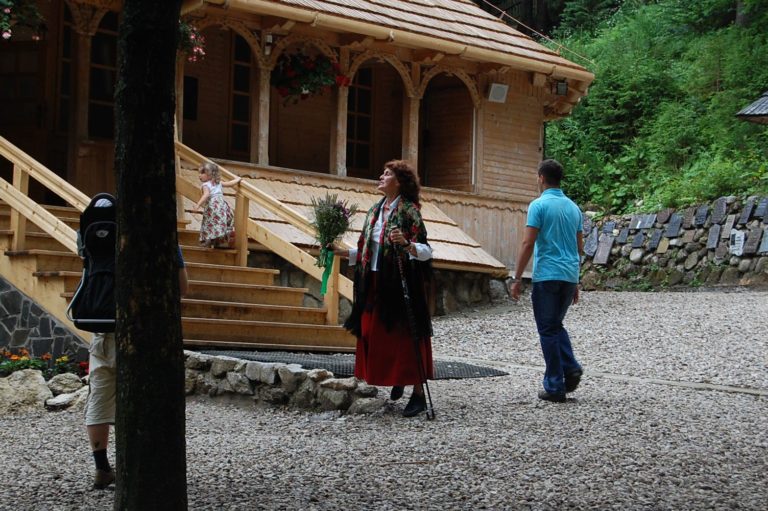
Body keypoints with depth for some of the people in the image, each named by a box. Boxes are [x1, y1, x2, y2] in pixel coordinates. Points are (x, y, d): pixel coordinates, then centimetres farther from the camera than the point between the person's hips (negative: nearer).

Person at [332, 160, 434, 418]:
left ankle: (418, 394, 2)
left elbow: (426, 251, -14)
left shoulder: (409, 210, -7)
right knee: (375, 335, 8)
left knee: (405, 337, -5)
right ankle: (397, 380, 27)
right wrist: (343, 252, 10)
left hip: (401, 283, -7)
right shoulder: (375, 211, 13)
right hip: (375, 283, 7)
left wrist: (406, 244, -31)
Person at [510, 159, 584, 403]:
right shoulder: (573, 207, 12)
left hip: (546, 276, -6)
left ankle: (555, 387, 3)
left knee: (548, 330, 2)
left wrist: (517, 279, -9)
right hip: (570, 276, 6)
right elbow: (579, 247, 15)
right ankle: (571, 368, 2)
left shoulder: (539, 205, -9)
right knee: (556, 325, 21)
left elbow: (528, 244, -14)